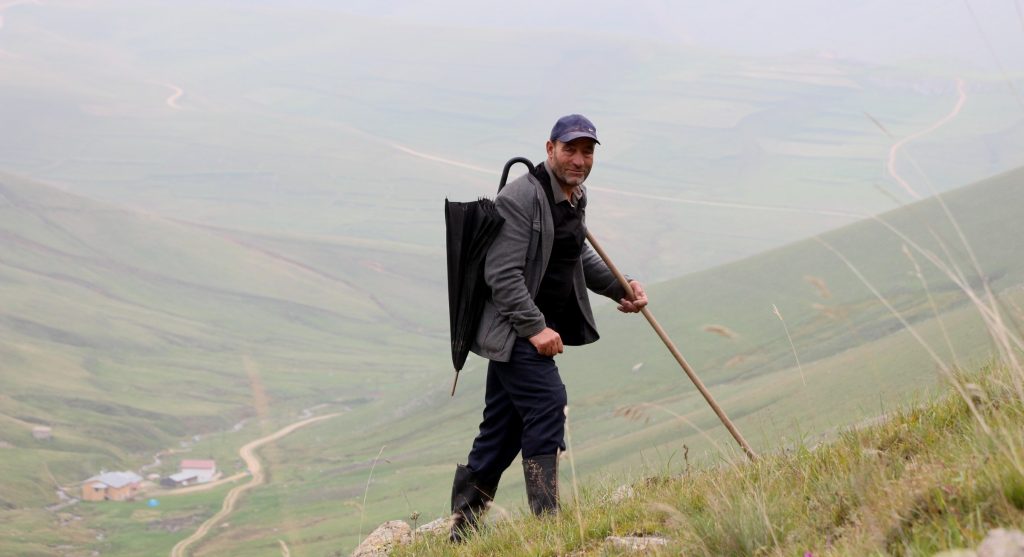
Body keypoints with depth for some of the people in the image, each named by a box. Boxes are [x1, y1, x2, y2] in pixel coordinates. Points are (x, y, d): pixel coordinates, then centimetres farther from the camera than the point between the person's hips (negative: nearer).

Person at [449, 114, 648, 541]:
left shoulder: (575, 196, 11)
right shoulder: (520, 198, -18)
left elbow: (580, 257, 26)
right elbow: (503, 273, -22)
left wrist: (619, 287, 13)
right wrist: (535, 327, -25)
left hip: (538, 329, 9)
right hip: (512, 330, -9)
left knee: (501, 432, 12)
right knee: (547, 404, -17)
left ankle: (462, 529, 21)